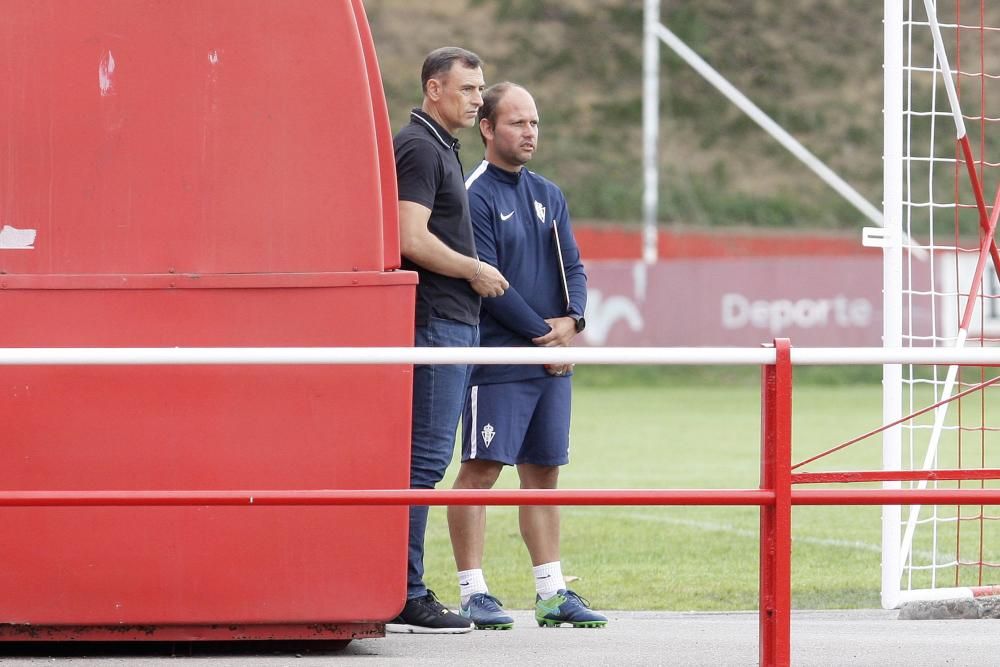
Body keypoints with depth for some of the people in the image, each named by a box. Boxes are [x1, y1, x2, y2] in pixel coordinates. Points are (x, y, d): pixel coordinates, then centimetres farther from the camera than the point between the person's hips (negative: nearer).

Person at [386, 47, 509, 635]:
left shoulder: (440, 148, 20)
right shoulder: (420, 148, -12)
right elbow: (412, 240, -22)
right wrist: (476, 271, -9)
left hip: (454, 322, 11)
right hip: (435, 322, -11)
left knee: (428, 457, 11)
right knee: (424, 458, -11)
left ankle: (405, 590, 13)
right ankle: (404, 599, -11)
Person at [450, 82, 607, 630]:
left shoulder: (547, 196, 17)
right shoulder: (475, 196, -7)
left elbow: (573, 267, 15)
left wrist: (571, 320, -5)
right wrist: (543, 332, -11)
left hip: (553, 359, 7)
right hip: (497, 358, -7)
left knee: (543, 471, 10)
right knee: (480, 469, -7)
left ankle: (551, 592, 14)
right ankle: (472, 591, -5)